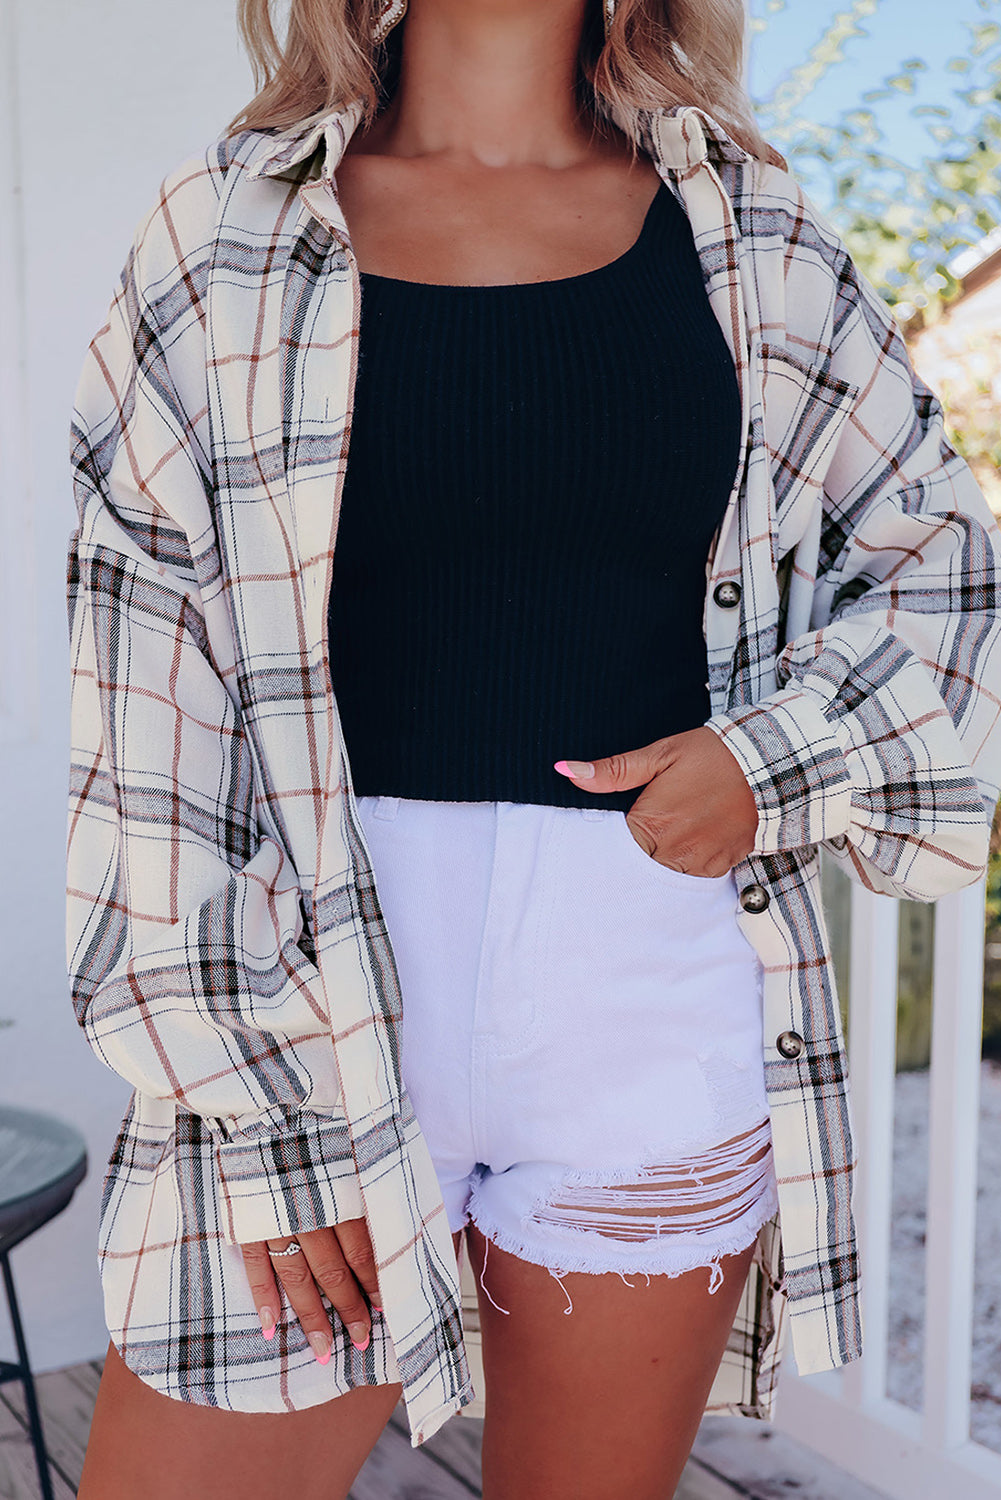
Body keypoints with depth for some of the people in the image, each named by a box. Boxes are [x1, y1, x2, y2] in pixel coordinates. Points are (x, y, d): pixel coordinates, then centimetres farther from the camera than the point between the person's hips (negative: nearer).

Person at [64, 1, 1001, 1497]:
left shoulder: (751, 233, 7)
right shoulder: (229, 235, 1)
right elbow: (152, 696, -4)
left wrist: (779, 757, -6)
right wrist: (260, 1109, -9)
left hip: (654, 1013, 2)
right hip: (324, 995, -1)